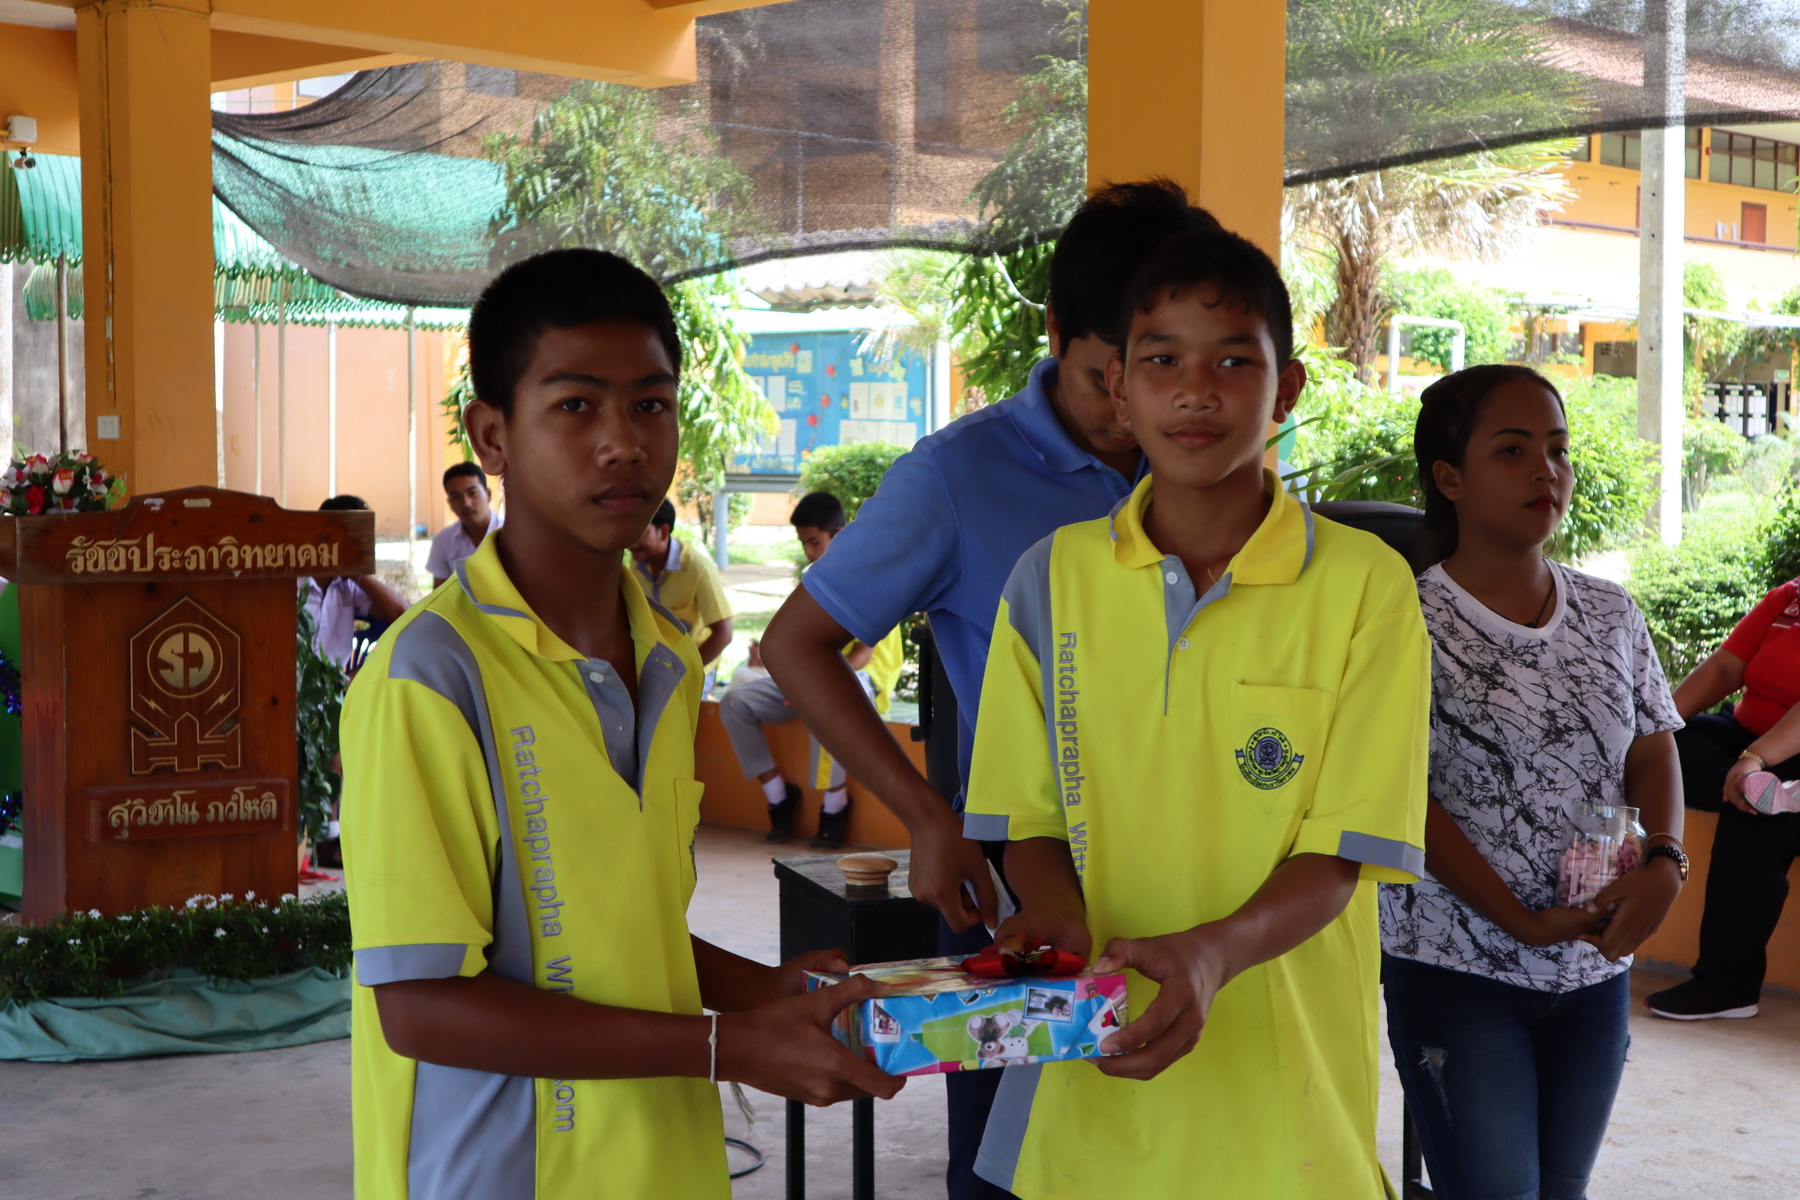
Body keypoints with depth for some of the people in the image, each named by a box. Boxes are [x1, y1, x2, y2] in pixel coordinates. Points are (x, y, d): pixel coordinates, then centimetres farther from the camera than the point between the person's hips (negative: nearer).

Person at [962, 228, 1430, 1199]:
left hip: (1282, 1088, -2)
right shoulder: (1053, 577, 1)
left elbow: (1339, 856, -9)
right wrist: (1063, 929, -16)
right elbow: (1030, 821, 4)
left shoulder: (1365, 585, -6)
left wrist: (1212, 952, -26)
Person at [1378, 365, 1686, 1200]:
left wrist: (1665, 864, -10)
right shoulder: (1411, 622, -11)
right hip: (1458, 970, -5)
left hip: (1596, 967, 5)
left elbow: (1652, 755, 10)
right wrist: (1521, 921, -17)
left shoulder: (1611, 615, 6)